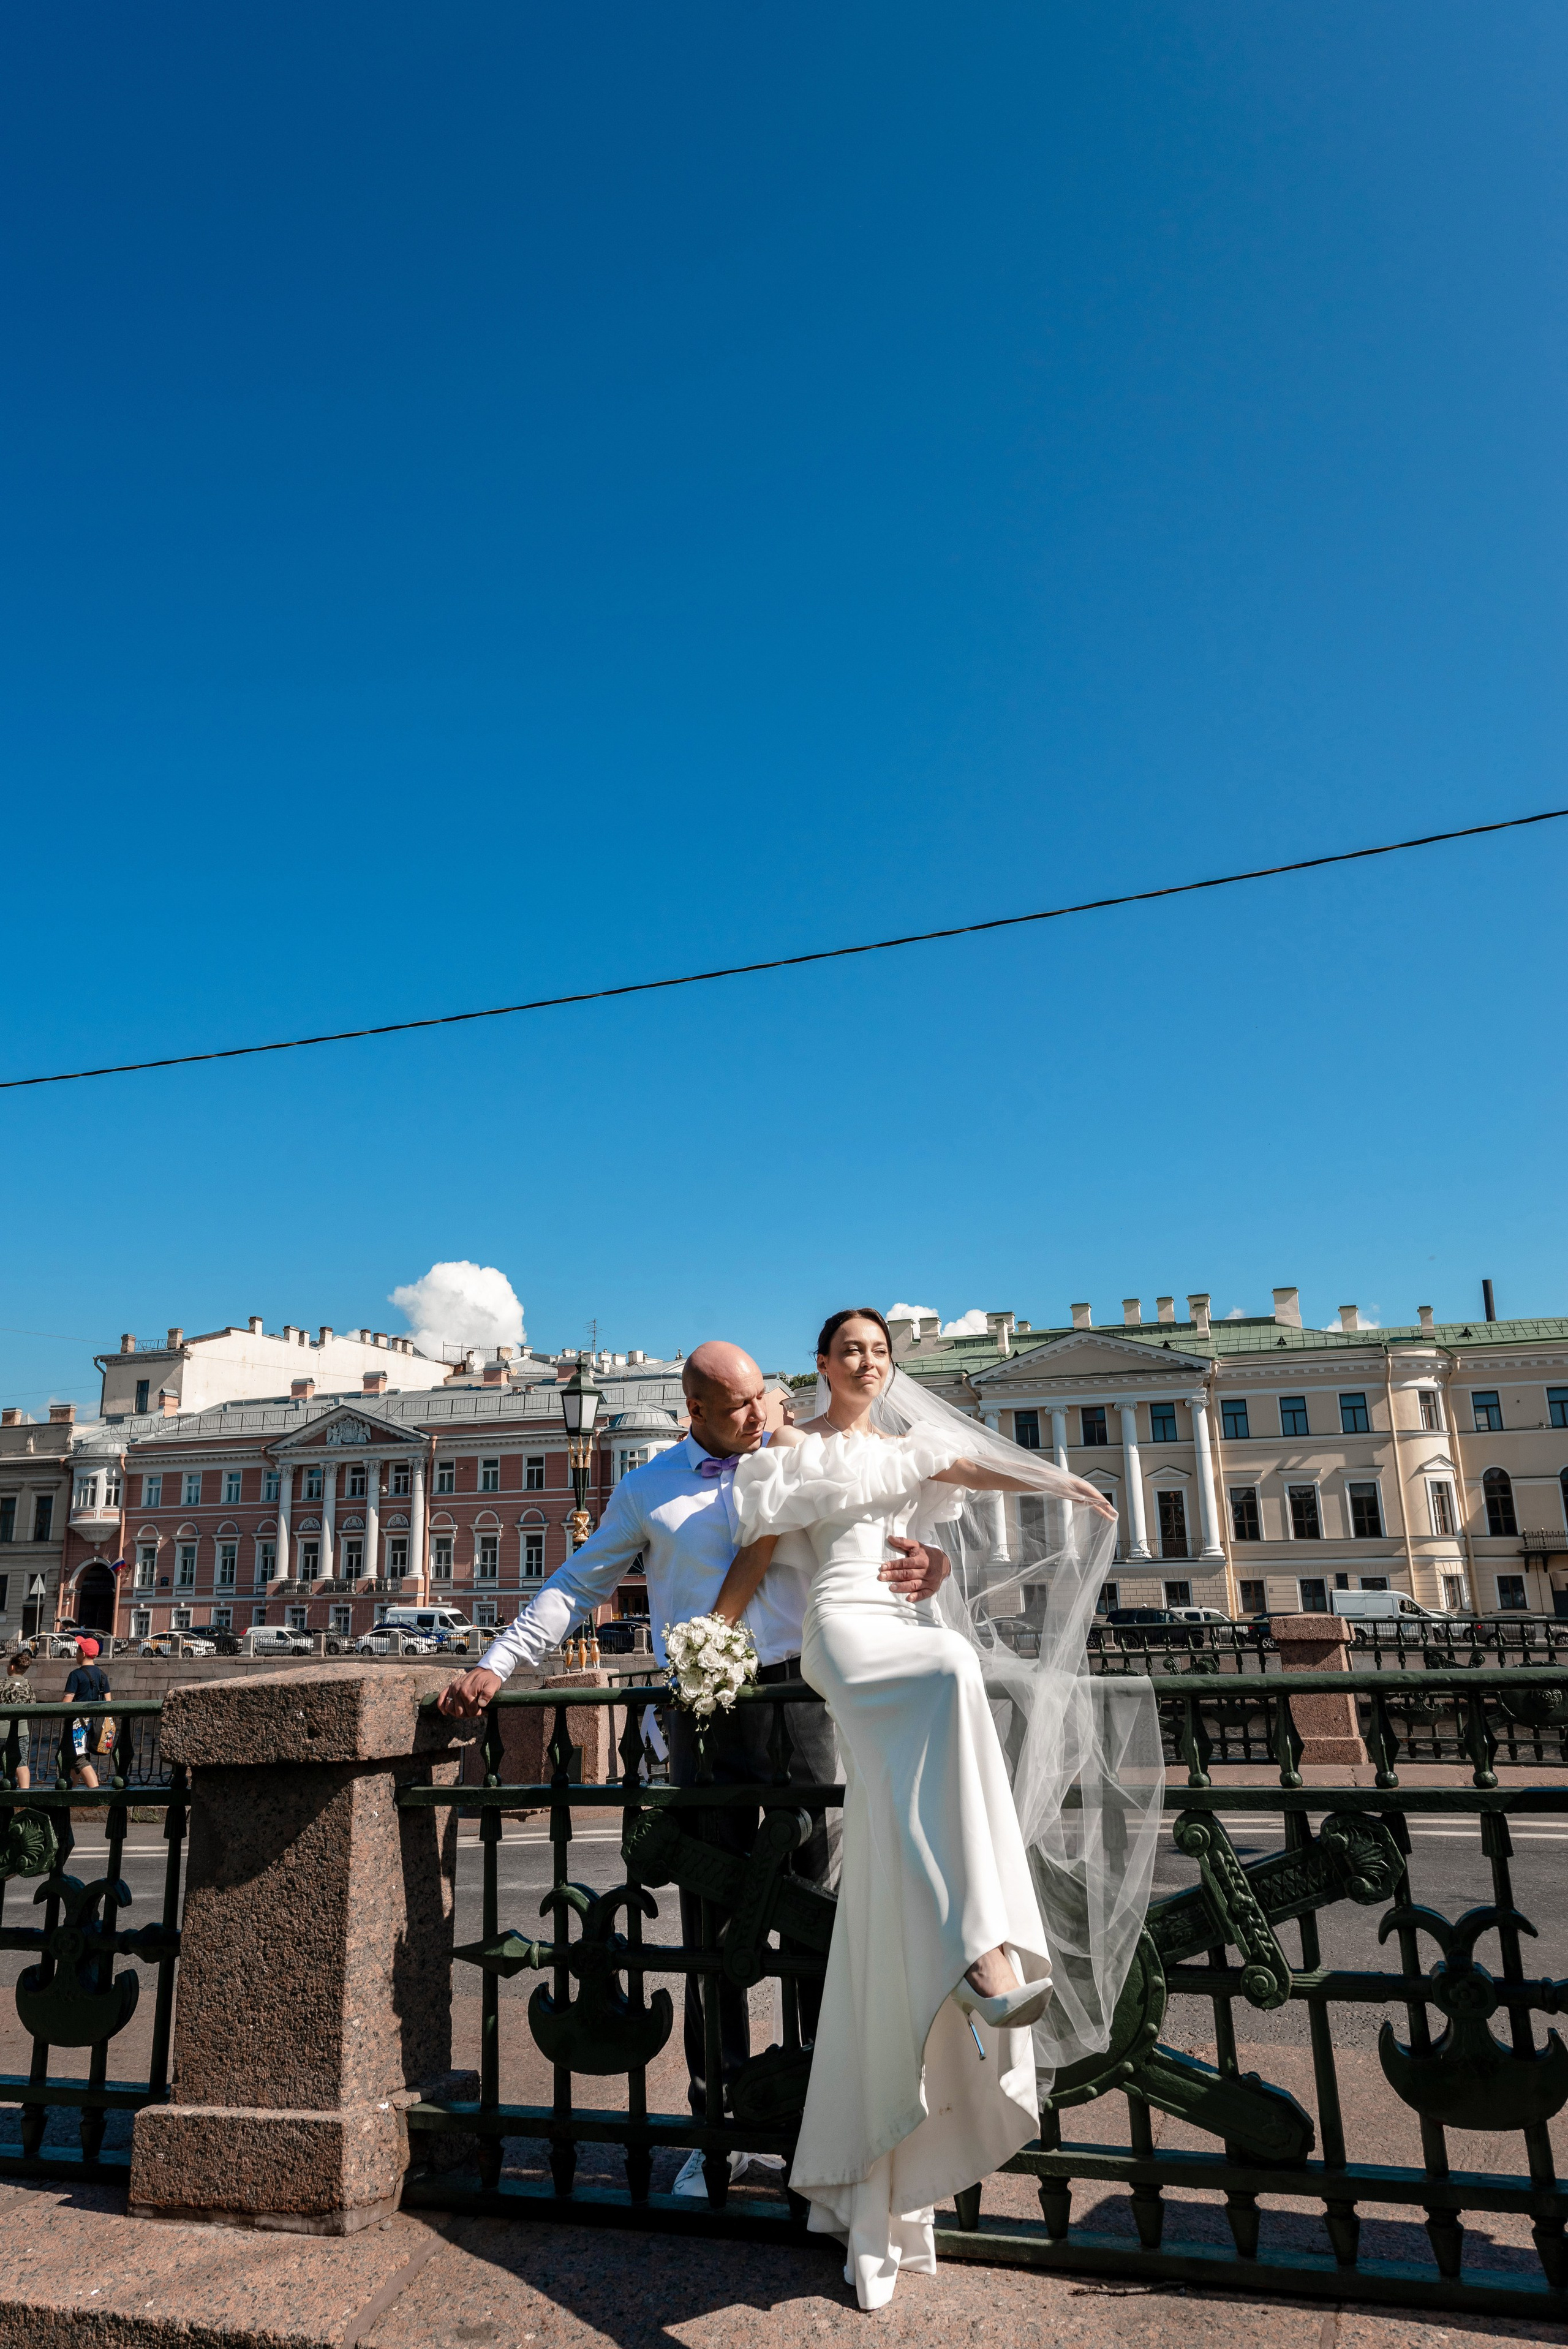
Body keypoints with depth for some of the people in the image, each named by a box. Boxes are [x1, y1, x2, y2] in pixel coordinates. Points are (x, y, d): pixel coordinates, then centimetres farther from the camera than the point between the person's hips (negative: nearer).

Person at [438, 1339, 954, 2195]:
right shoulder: (649, 1490, 10)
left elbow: (871, 1550, 9)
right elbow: (577, 1586, 13)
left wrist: (924, 1568, -14)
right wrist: (496, 1662, 5)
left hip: (794, 1691, 0)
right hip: (701, 1707, 0)